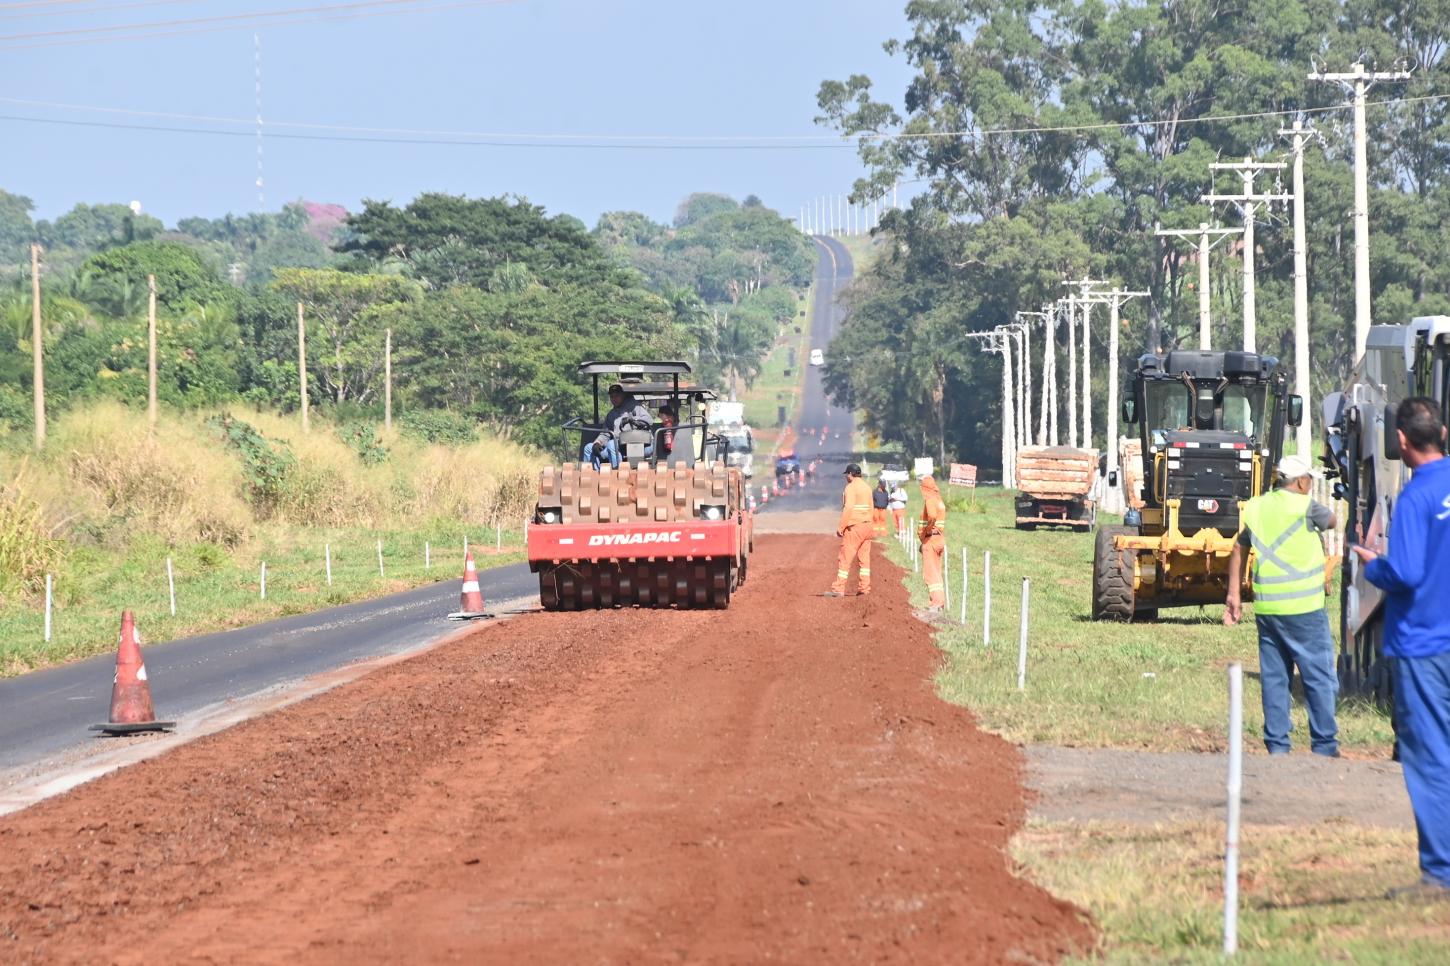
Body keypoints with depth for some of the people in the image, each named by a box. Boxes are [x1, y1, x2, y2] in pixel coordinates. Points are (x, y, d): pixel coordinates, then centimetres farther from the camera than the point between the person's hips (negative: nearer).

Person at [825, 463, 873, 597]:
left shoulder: (851, 487, -11)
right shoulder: (867, 487, 14)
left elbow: (848, 508, -18)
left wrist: (840, 527, -15)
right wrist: (868, 526, 19)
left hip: (854, 526, -8)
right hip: (867, 525, 8)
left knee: (845, 559, -6)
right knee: (864, 559, 10)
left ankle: (838, 589, -8)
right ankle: (864, 588, 9)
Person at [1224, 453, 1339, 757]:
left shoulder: (1257, 507, 10)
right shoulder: (1305, 506, -8)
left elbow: (1238, 549, 14)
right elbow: (1332, 522, 9)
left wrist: (1234, 594, 19)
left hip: (1266, 607, 6)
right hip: (1303, 607, -6)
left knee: (1273, 677, 10)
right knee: (1319, 677, 2)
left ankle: (1277, 745, 10)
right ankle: (1324, 746, 3)